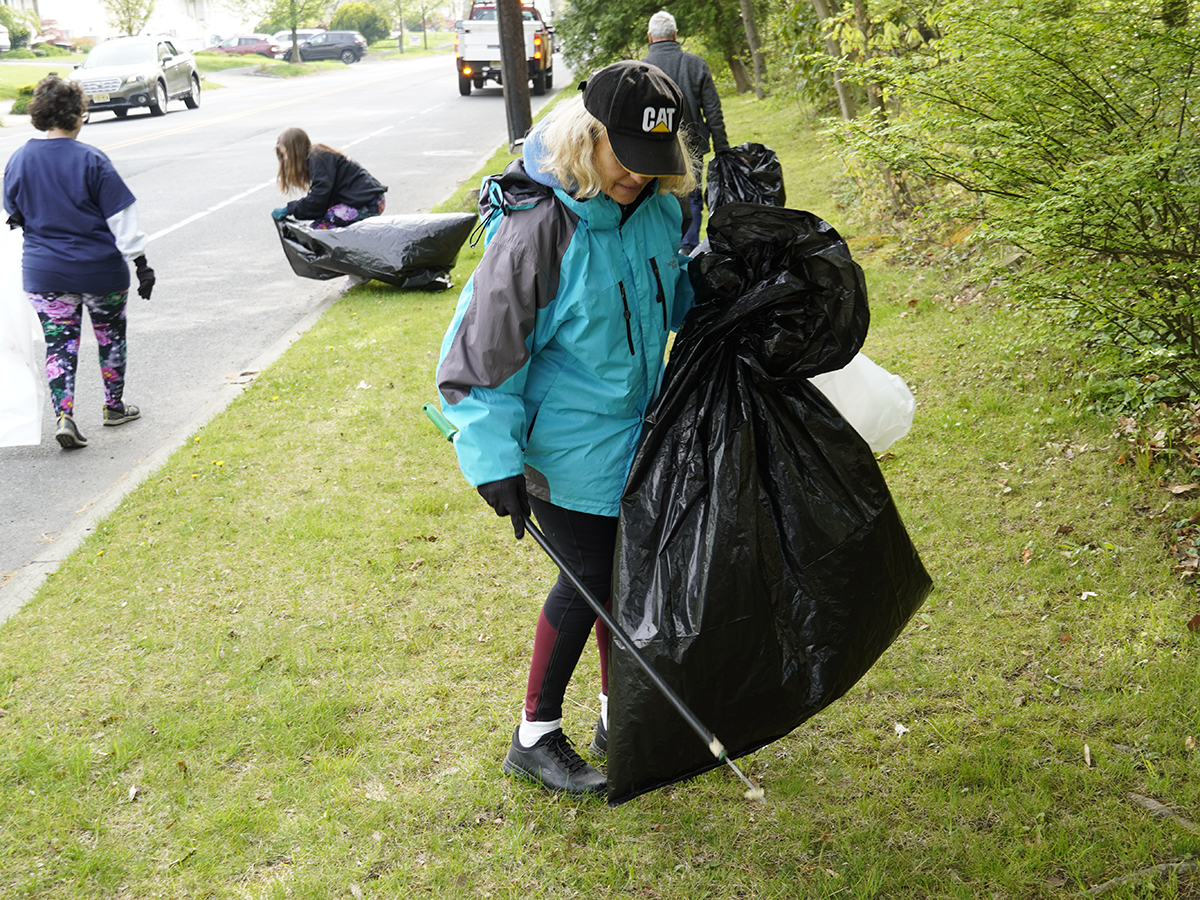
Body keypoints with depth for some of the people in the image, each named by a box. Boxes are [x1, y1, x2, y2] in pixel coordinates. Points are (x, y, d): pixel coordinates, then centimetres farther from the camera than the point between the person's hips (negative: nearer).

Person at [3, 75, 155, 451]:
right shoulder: (91, 160, -15)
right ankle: (114, 406, 31)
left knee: (59, 343, 7)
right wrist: (141, 264, -8)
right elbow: (121, 217, -13)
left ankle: (63, 416, -8)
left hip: (43, 273, 3)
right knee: (110, 335, 18)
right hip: (101, 270, -3)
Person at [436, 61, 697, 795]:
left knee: (624, 571, 16)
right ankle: (535, 737, 20)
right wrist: (496, 459, -21)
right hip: (564, 451, -7)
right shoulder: (537, 229, -25)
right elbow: (487, 349, -20)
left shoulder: (657, 206, -3)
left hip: (634, 432, 7)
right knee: (591, 579, 1)